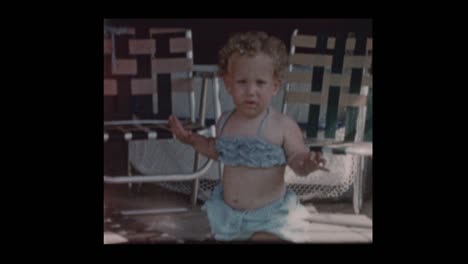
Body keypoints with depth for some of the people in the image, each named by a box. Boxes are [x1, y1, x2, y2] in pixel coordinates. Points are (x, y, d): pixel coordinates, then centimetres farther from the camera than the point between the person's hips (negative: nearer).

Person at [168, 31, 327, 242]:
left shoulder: (283, 126, -17)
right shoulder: (225, 122, -1)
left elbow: (297, 160, -14)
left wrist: (307, 164, -36)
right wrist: (192, 139, 10)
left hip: (269, 214, -5)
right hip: (228, 211, 5)